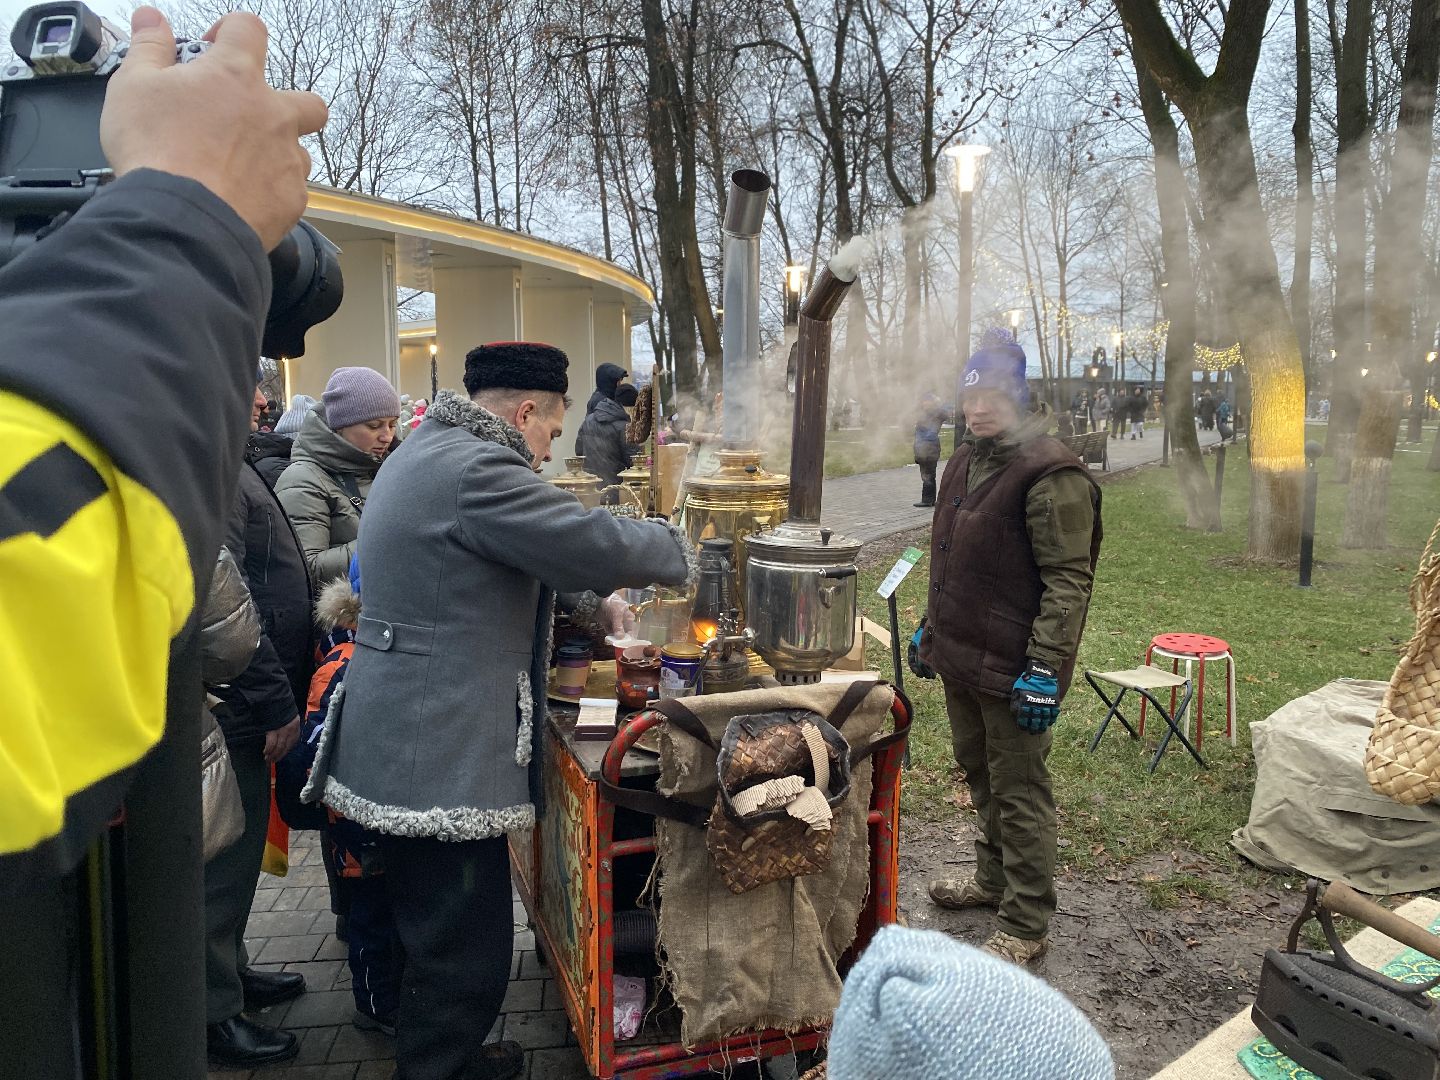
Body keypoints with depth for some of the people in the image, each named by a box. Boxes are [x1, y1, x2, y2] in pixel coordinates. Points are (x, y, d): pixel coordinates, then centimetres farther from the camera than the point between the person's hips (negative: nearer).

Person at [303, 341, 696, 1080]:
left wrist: (589, 602, 17)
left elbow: (524, 555, 23)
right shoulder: (475, 468, -20)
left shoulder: (426, 453, 14)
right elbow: (591, 541, -20)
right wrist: (678, 553, -3)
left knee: (433, 926, 25)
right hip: (443, 760, -11)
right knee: (465, 942, 3)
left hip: (400, 742, 11)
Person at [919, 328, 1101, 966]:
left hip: (1013, 670, -9)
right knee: (981, 778, 22)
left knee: (1019, 795, 2)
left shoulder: (1050, 473, -17)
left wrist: (1045, 669, -24)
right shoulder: (965, 461, 13)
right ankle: (993, 879, 42)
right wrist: (932, 627, 24)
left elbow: (1068, 581, -20)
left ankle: (1025, 926, 15)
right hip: (961, 655, 9)